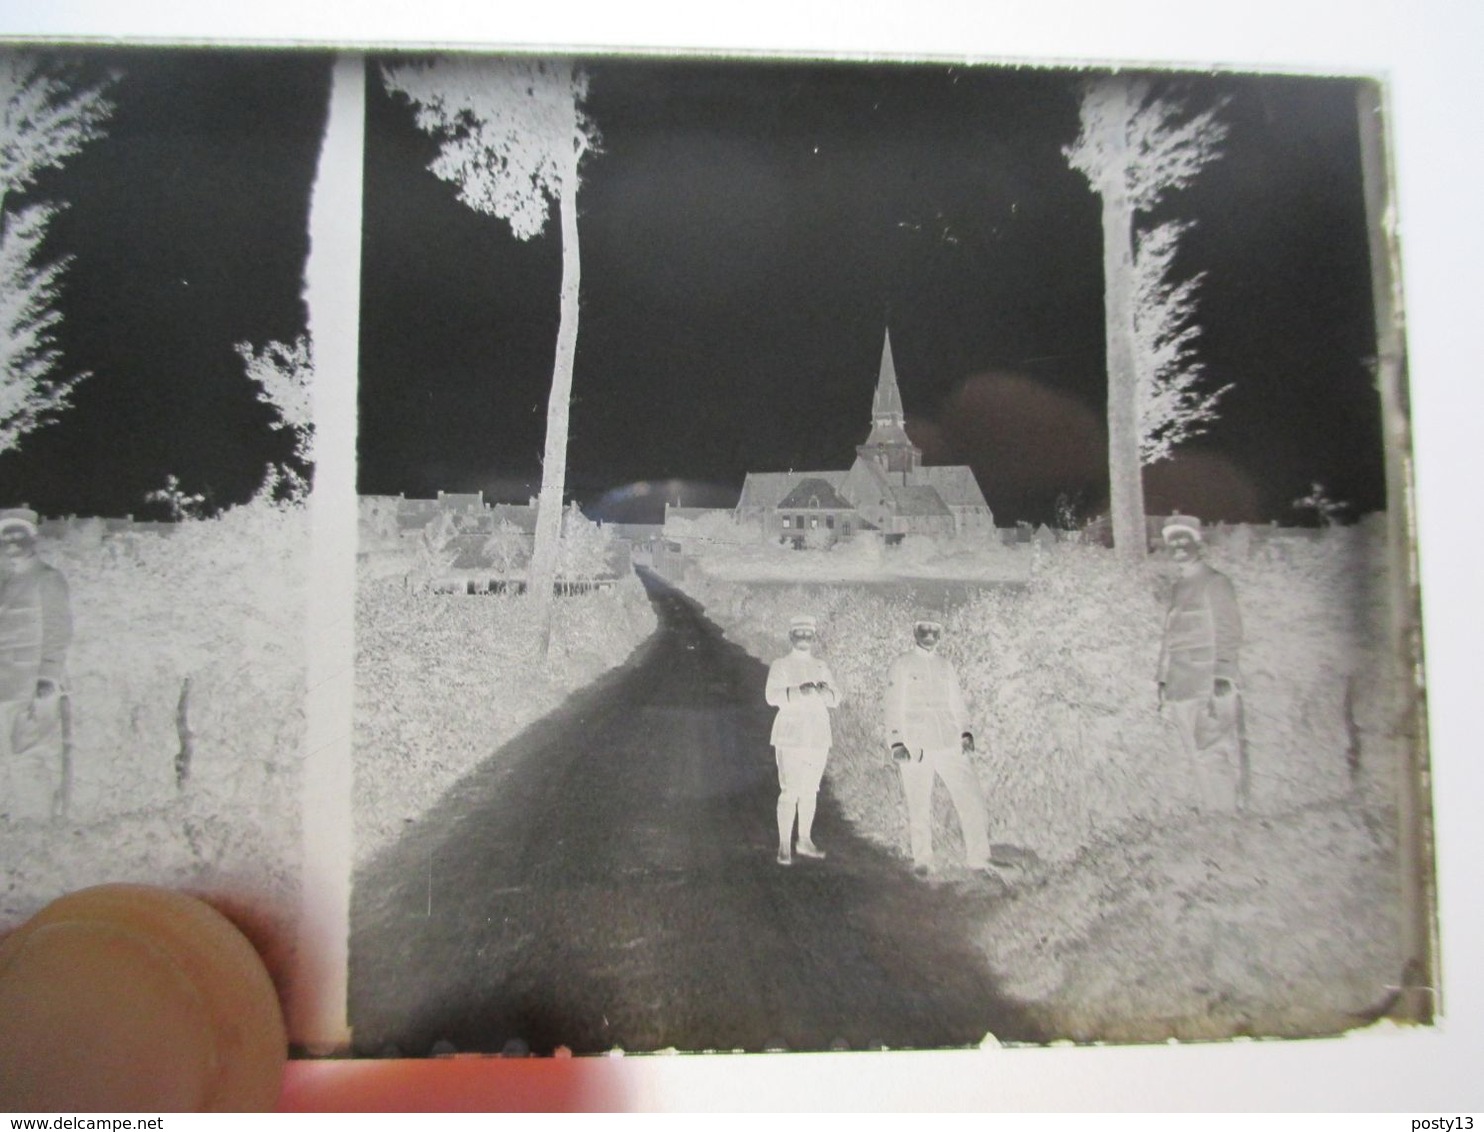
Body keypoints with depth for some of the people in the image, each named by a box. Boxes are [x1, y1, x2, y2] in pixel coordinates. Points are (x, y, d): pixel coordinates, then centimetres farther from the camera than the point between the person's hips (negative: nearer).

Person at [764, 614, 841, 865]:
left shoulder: (821, 667, 12)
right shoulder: (780, 665, -3)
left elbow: (835, 698, 5)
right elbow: (772, 696, -16)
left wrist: (824, 691, -17)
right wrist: (799, 692, -31)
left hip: (818, 737, 6)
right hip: (791, 736, -5)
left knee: (810, 790, 12)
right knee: (790, 791, -11)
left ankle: (805, 841, 23)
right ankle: (784, 846, -3)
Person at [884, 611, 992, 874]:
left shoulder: (947, 667, 17)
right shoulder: (901, 666, 4)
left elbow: (957, 704, 16)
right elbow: (894, 708, 0)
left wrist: (966, 733, 0)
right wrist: (896, 744, -10)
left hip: (950, 746, 3)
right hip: (915, 749, -3)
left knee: (972, 801, -6)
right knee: (919, 809, 0)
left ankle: (978, 858, 6)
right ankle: (922, 860, 17)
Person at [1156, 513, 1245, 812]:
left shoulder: (1215, 584, -1)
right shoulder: (1180, 588, 19)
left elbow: (1228, 637, -6)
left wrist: (1221, 684, -13)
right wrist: (1163, 682, 16)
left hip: (1207, 691, -6)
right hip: (1181, 692, 6)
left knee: (1213, 759, -6)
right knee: (1199, 760, 8)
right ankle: (1212, 811, 14)